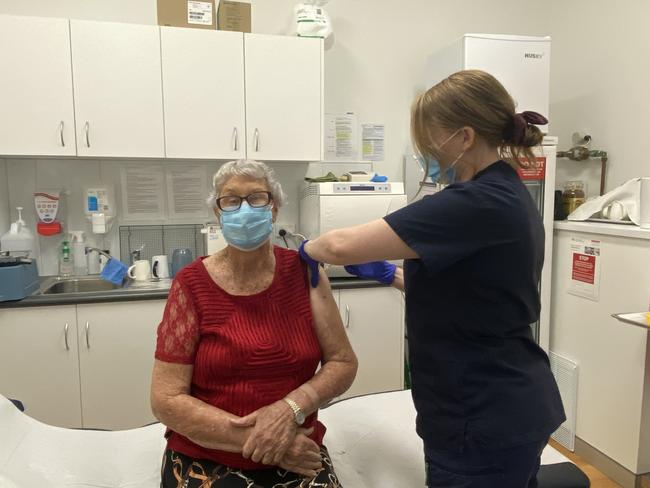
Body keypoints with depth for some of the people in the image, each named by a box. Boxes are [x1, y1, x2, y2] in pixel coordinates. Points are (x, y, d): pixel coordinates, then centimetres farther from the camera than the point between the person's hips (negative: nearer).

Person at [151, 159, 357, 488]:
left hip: (297, 456, 2)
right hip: (206, 460, -1)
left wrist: (290, 409, -17)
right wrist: (255, 437, -16)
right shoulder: (192, 284, -8)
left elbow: (343, 363, -1)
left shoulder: (302, 270, -3)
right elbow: (166, 400, -9)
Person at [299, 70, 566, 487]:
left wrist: (308, 250, -6)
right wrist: (391, 274, 8)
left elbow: (341, 246, -27)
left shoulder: (479, 203, -26)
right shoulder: (508, 196, 6)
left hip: (483, 423, -9)